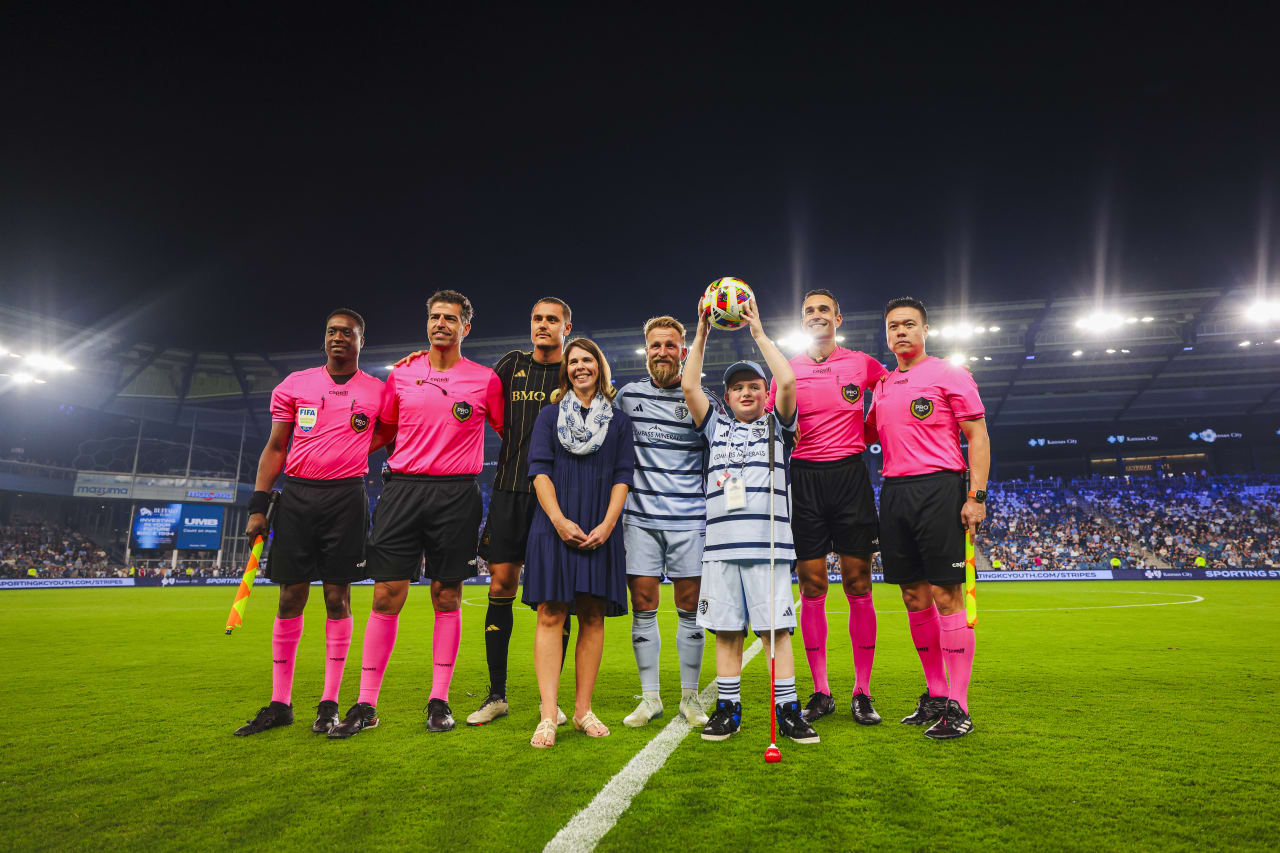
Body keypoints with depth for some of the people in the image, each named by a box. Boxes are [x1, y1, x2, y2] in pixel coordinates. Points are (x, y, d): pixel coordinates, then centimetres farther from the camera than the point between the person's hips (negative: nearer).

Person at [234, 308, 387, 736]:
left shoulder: (378, 392, 6)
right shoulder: (295, 384, 10)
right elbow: (275, 448, 10)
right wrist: (258, 506, 5)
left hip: (346, 497, -2)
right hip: (297, 495, 2)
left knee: (337, 599, 1)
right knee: (290, 599, 5)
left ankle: (329, 704, 11)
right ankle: (280, 704, 17)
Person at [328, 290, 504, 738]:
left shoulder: (485, 379, 5)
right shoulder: (401, 375, 11)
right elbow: (382, 431, 21)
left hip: (456, 494, -1)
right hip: (402, 488, 2)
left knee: (447, 597, 4)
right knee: (386, 595, 0)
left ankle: (439, 700, 15)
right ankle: (366, 705, 10)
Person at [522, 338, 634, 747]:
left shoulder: (619, 421, 13)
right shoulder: (550, 415, 11)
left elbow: (623, 476, 6)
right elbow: (539, 469, 1)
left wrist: (608, 524, -9)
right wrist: (559, 520, -12)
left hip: (600, 529, 1)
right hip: (555, 525, -1)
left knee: (592, 616, 3)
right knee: (550, 614, -7)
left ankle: (583, 709, 11)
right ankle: (548, 717, -6)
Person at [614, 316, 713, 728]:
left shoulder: (701, 399, 2)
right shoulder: (628, 395, 8)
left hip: (689, 518, -1)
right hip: (640, 516, 2)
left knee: (689, 608, 4)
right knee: (643, 606, 3)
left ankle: (690, 696, 18)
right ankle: (650, 697, 15)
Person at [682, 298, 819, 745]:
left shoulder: (775, 425, 13)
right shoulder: (716, 427, 17)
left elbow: (788, 381, -3)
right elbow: (689, 386, 7)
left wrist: (759, 333, 0)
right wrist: (702, 333, 4)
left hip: (768, 543, -2)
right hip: (721, 544, 2)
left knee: (776, 628, -1)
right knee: (726, 630, 6)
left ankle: (787, 709, 8)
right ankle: (728, 708, 16)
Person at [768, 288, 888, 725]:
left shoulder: (861, 363, 6)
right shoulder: (787, 370, 8)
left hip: (851, 475, 0)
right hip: (805, 477, 1)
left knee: (858, 585, 1)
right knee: (811, 587, 2)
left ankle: (862, 693, 12)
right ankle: (821, 692, 13)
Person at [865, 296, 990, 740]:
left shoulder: (950, 375, 0)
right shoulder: (883, 385, 18)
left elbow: (977, 436, -3)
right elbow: (867, 433, 29)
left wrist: (976, 494, -12)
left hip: (938, 488, -6)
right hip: (893, 491, 6)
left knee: (945, 595, -6)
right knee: (914, 596, 9)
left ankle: (958, 706, 2)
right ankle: (935, 694, 20)